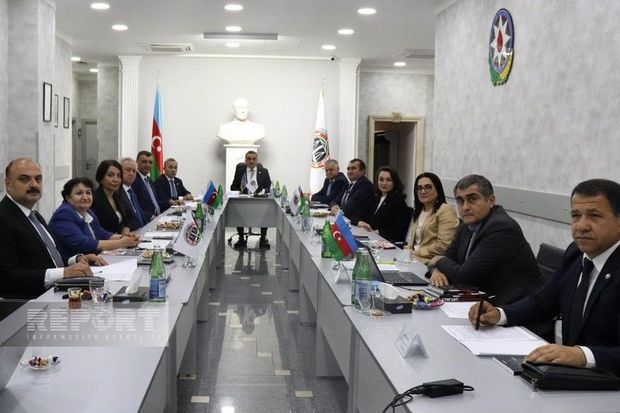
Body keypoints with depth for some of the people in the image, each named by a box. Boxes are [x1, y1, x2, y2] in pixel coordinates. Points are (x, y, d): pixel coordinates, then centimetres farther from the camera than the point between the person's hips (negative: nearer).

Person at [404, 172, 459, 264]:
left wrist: (416, 253, -11)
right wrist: (408, 250, -1)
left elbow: (443, 245, -16)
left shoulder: (446, 211, -7)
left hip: (430, 260, -8)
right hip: (414, 256, 8)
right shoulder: (418, 211, 22)